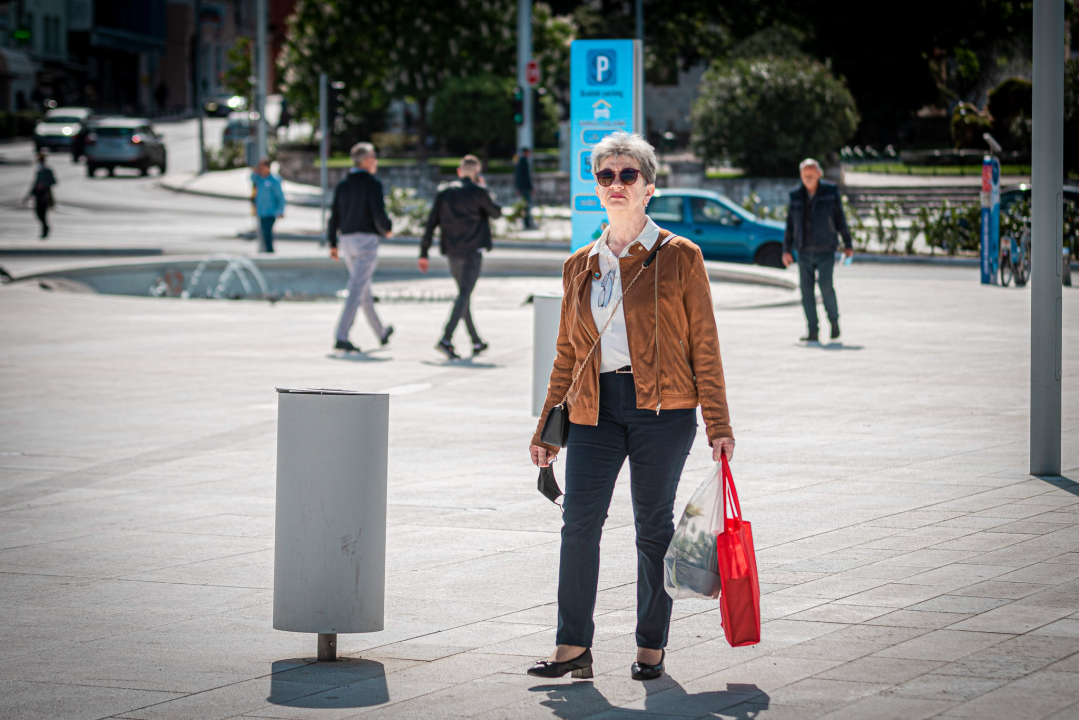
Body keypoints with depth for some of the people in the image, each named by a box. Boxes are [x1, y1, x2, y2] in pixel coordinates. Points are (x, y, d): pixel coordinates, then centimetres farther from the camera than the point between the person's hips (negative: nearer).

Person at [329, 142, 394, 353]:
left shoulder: (342, 185, 9)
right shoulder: (372, 184, -10)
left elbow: (334, 215, 7)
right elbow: (379, 214, -18)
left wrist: (332, 244, 10)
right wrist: (387, 229, 2)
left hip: (347, 240, 7)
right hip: (366, 240, -7)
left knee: (364, 290, 18)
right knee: (357, 290, -9)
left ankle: (382, 334, 32)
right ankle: (342, 338, -17)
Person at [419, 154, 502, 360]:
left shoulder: (444, 193, 5)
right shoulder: (478, 192, -9)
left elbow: (431, 223, 2)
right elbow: (496, 213, 7)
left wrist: (423, 253, 5)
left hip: (451, 252, 5)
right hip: (472, 251, -5)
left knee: (465, 294, 17)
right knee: (464, 295, -9)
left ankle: (476, 342, 26)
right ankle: (446, 339, -25)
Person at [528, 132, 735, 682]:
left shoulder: (679, 258, 2)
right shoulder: (579, 266, 13)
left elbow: (704, 344, 1)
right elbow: (567, 353, 18)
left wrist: (717, 424, -4)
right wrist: (547, 430, 15)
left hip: (660, 408, -3)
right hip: (595, 408, 3)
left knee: (653, 527, 2)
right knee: (579, 522, -9)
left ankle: (651, 647, 13)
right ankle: (573, 648, -6)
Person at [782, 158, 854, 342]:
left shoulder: (830, 192, 0)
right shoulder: (796, 196, 7)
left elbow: (840, 218, 2)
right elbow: (790, 224, 12)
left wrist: (847, 244, 1)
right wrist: (787, 249, 9)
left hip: (825, 250, -3)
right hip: (804, 252, 3)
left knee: (825, 285, -16)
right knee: (806, 291, -1)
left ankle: (834, 320, 8)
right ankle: (813, 332, 5)